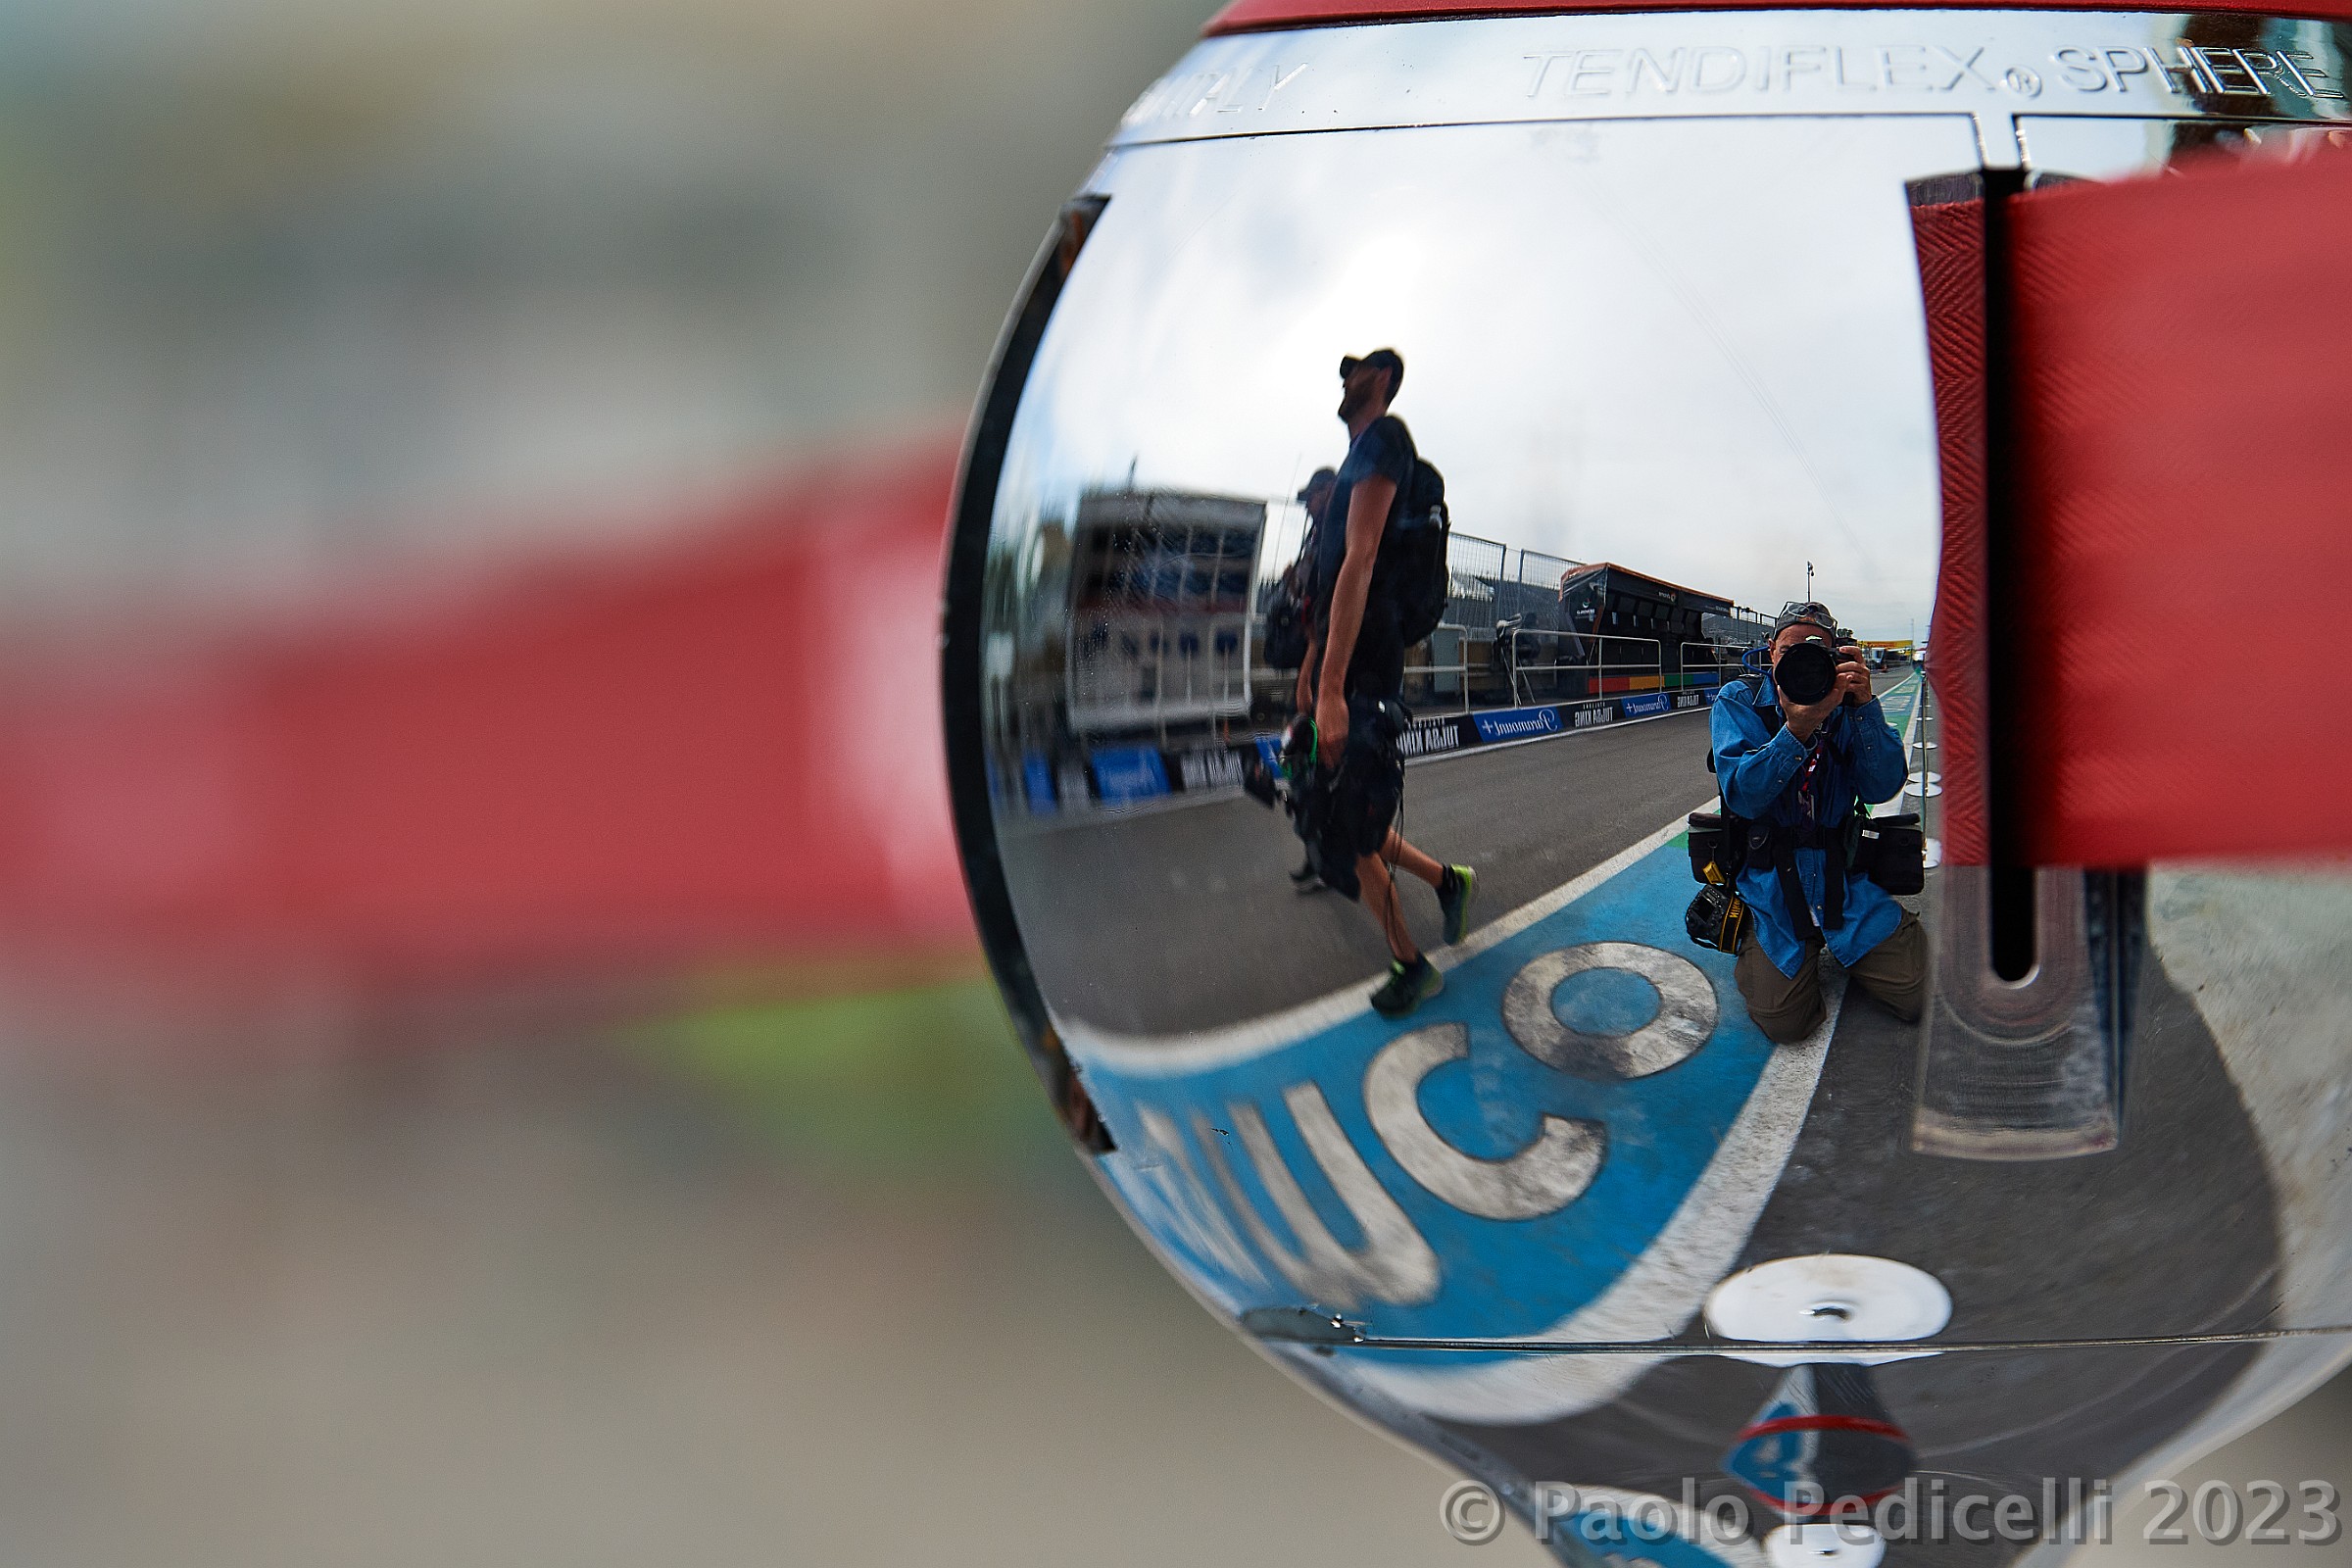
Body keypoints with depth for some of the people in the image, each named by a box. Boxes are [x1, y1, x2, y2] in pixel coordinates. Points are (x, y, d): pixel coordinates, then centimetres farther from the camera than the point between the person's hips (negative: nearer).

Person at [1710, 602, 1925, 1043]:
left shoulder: (1849, 706, 0)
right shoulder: (1739, 703, -5)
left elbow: (1882, 787, -13)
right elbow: (1742, 797, -18)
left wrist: (1864, 705, -26)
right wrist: (1795, 732, -33)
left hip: (1841, 873, 2)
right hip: (1771, 880, -2)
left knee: (1921, 996, -10)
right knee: (1783, 1022, -17)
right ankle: (1753, 948, 17)